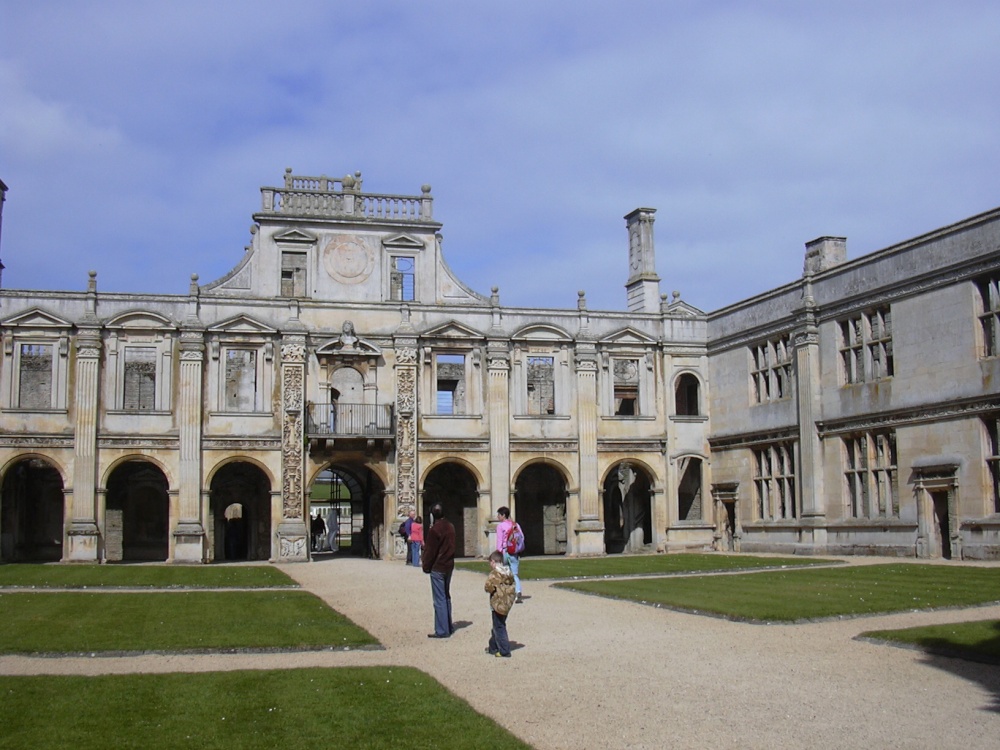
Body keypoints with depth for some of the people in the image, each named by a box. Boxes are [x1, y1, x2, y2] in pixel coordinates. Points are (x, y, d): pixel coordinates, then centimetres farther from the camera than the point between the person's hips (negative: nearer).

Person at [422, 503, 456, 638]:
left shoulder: (434, 530, -18)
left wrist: (426, 566, -5)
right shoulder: (450, 527, 6)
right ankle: (449, 626, 26)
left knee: (439, 599, -3)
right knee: (446, 596, 19)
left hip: (437, 568, -8)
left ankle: (442, 631, 0)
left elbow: (430, 550, -15)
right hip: (449, 566, 8)